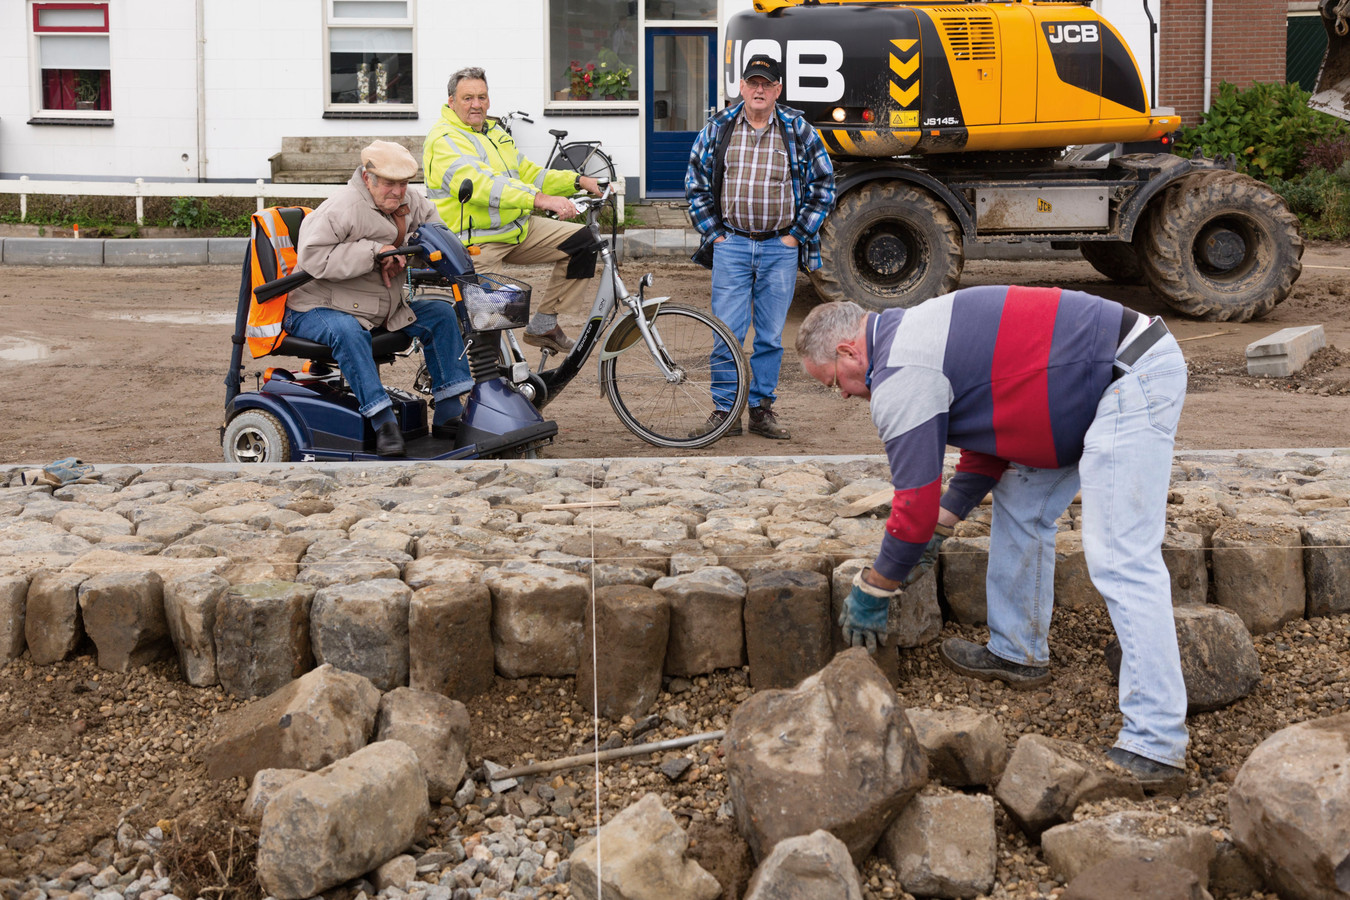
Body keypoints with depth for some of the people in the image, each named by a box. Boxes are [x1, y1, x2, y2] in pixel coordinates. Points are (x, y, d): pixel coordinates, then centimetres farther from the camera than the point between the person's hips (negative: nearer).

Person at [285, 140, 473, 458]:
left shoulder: (408, 202, 2)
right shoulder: (342, 208, -23)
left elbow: (430, 218, 22)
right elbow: (312, 257, -31)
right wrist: (374, 252, -32)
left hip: (382, 308, 8)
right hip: (318, 310, -8)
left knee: (440, 314, 0)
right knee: (347, 331, -40)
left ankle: (449, 414, -1)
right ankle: (383, 421, -39)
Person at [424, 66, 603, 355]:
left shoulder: (495, 133, 18)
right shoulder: (443, 140, -14)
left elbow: (528, 173, 19)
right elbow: (481, 185, -29)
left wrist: (579, 181, 3)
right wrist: (539, 199, -41)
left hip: (516, 229, 8)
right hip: (475, 241, -8)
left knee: (582, 242, 2)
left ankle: (543, 325, 5)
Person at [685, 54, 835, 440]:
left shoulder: (799, 130, 4)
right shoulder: (717, 129, 5)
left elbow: (823, 185, 7)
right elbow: (695, 183, 10)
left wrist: (797, 234, 1)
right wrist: (714, 233, 3)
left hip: (780, 248, 0)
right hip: (731, 245, 0)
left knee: (771, 336, 5)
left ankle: (762, 408, 15)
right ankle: (724, 411, 7)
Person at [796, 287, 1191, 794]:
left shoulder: (901, 376, -13)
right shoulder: (916, 332, 18)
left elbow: (916, 504, -10)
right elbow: (993, 434, 26)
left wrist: (870, 594, 4)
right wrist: (939, 527, 24)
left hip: (1131, 380, -11)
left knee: (1121, 562, -15)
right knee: (1021, 505, 20)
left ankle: (1155, 748, -17)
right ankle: (1018, 653, 32)